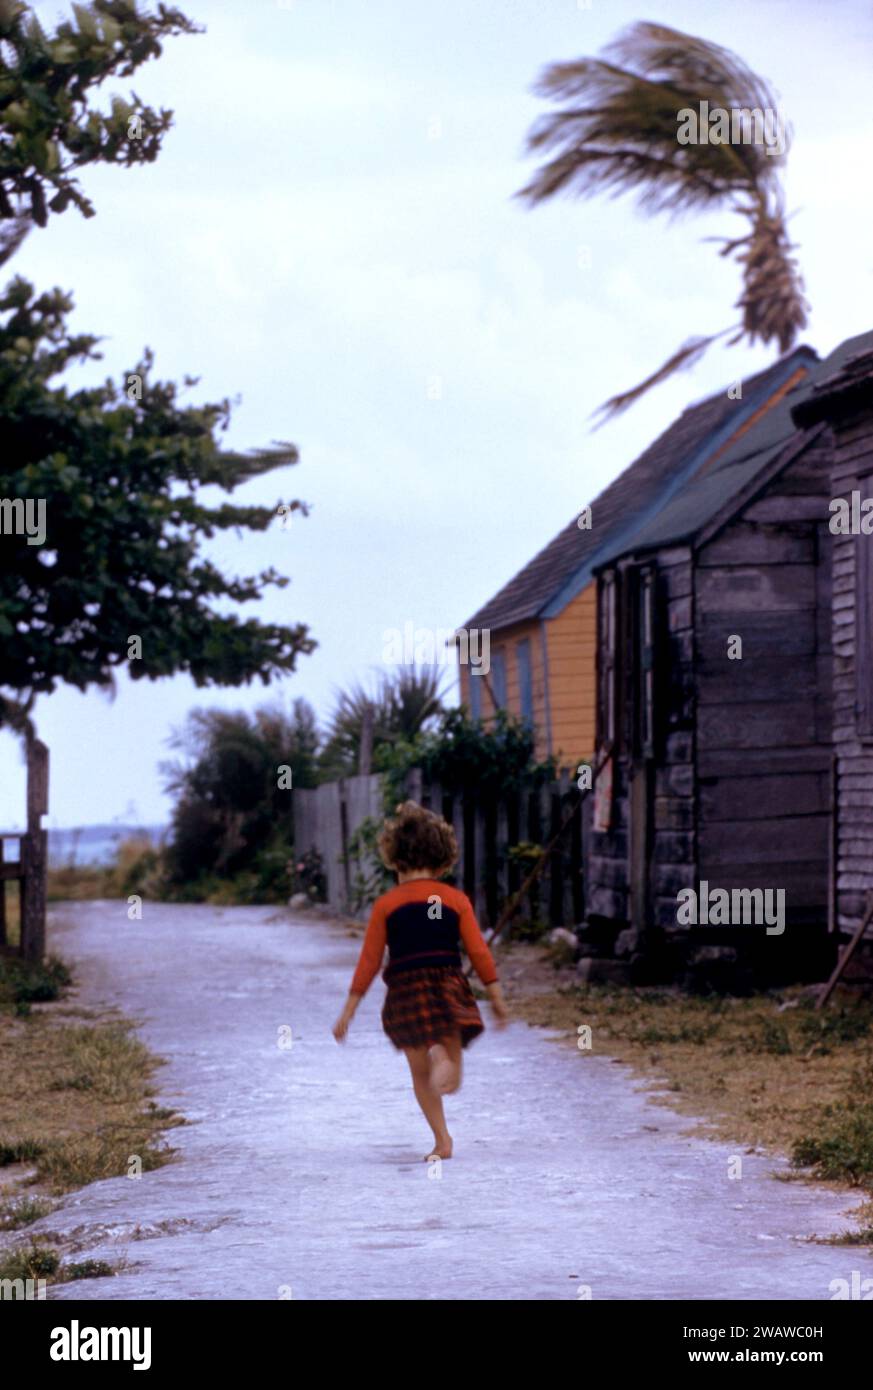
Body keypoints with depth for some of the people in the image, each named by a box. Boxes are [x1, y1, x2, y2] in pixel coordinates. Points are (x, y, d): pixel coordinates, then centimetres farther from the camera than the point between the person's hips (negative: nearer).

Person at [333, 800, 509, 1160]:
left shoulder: (386, 905, 2)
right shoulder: (456, 900, 4)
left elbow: (369, 961, 2)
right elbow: (479, 952, 1)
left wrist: (348, 1011, 8)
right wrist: (497, 999, 9)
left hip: (406, 990, -1)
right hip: (450, 988, 1)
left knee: (421, 1075, 10)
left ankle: (442, 1140, -6)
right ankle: (445, 1057, -31)